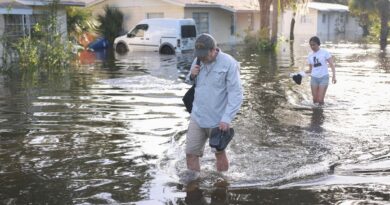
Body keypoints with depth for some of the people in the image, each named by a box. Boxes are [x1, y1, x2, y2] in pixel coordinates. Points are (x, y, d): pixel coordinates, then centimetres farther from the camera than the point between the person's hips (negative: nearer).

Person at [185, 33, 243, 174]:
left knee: (219, 153, 12)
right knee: (191, 153, 4)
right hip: (197, 117, 5)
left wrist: (227, 118, -25)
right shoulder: (198, 61, 3)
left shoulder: (229, 64, -15)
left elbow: (236, 94, -18)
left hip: (218, 119, -5)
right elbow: (191, 83, 17)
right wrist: (192, 75, -6)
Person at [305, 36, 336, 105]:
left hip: (324, 77, -4)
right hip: (314, 78, 4)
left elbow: (332, 64, -6)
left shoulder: (325, 52, -4)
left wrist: (334, 76, -18)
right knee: (315, 100, 2)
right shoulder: (310, 56, 8)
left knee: (320, 100, -8)